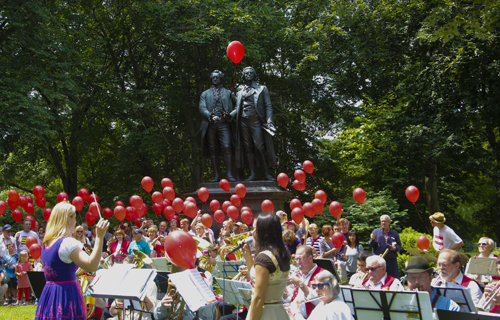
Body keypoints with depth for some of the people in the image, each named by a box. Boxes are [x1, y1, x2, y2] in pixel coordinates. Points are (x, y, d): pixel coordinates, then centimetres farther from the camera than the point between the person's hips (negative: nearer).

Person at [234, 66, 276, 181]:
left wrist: (269, 121, -8)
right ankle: (252, 174, 5)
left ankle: (267, 173, -3)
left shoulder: (262, 89, 8)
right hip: (243, 121, 3)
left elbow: (268, 106, 3)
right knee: (248, 148, 2)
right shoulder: (240, 90, 17)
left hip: (256, 121, -3)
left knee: (260, 147, -9)